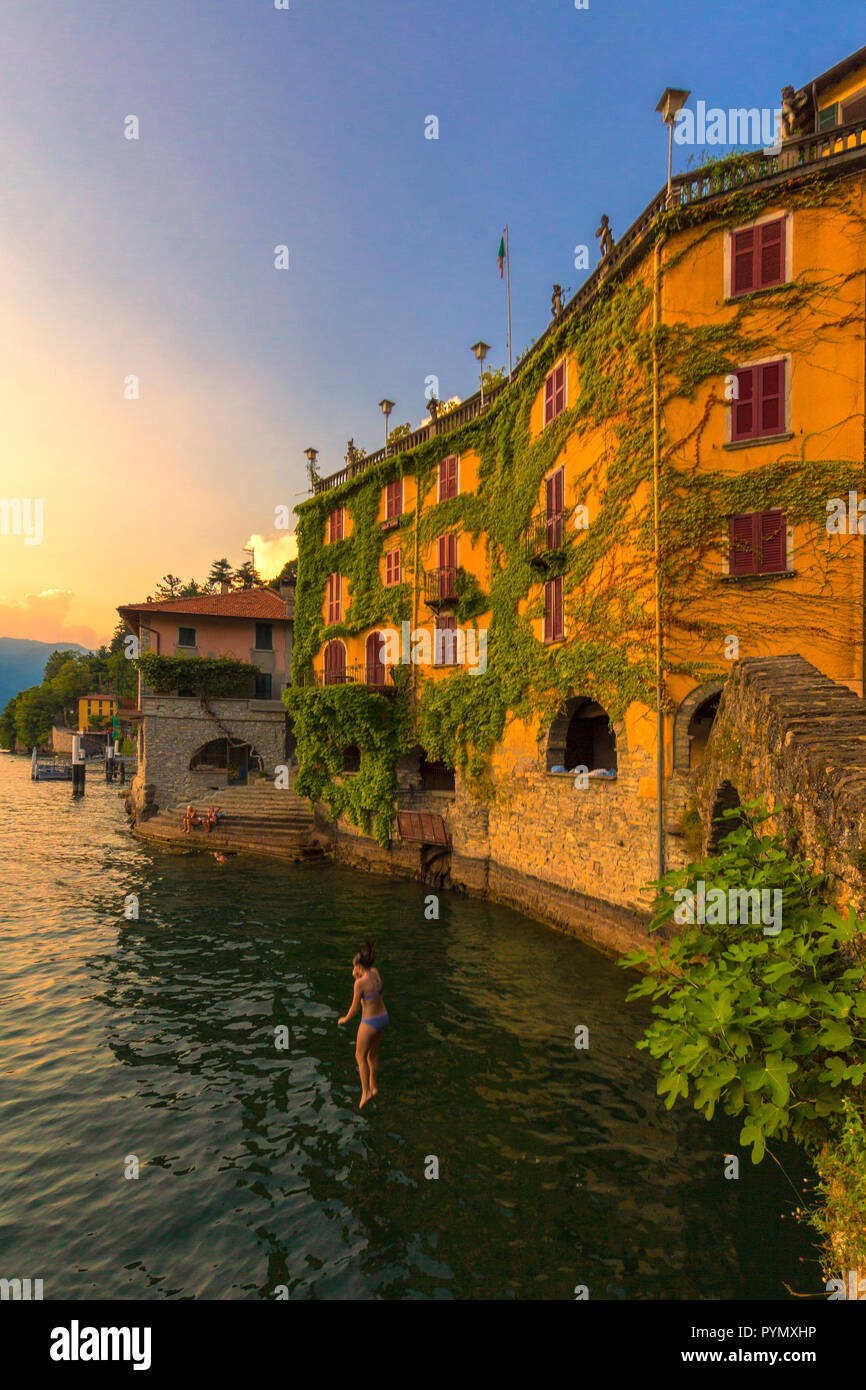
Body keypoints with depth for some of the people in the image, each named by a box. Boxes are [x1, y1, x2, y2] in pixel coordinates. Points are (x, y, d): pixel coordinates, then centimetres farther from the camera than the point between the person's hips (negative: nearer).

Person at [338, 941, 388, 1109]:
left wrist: (345, 1018, 4)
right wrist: (357, 976, -4)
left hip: (370, 1023, -7)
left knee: (360, 1057, 15)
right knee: (372, 1054, 26)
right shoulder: (375, 972, -6)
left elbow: (355, 1007, -16)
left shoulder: (360, 983, -26)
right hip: (382, 1018, 7)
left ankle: (365, 1092, 15)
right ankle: (374, 1086, 38)